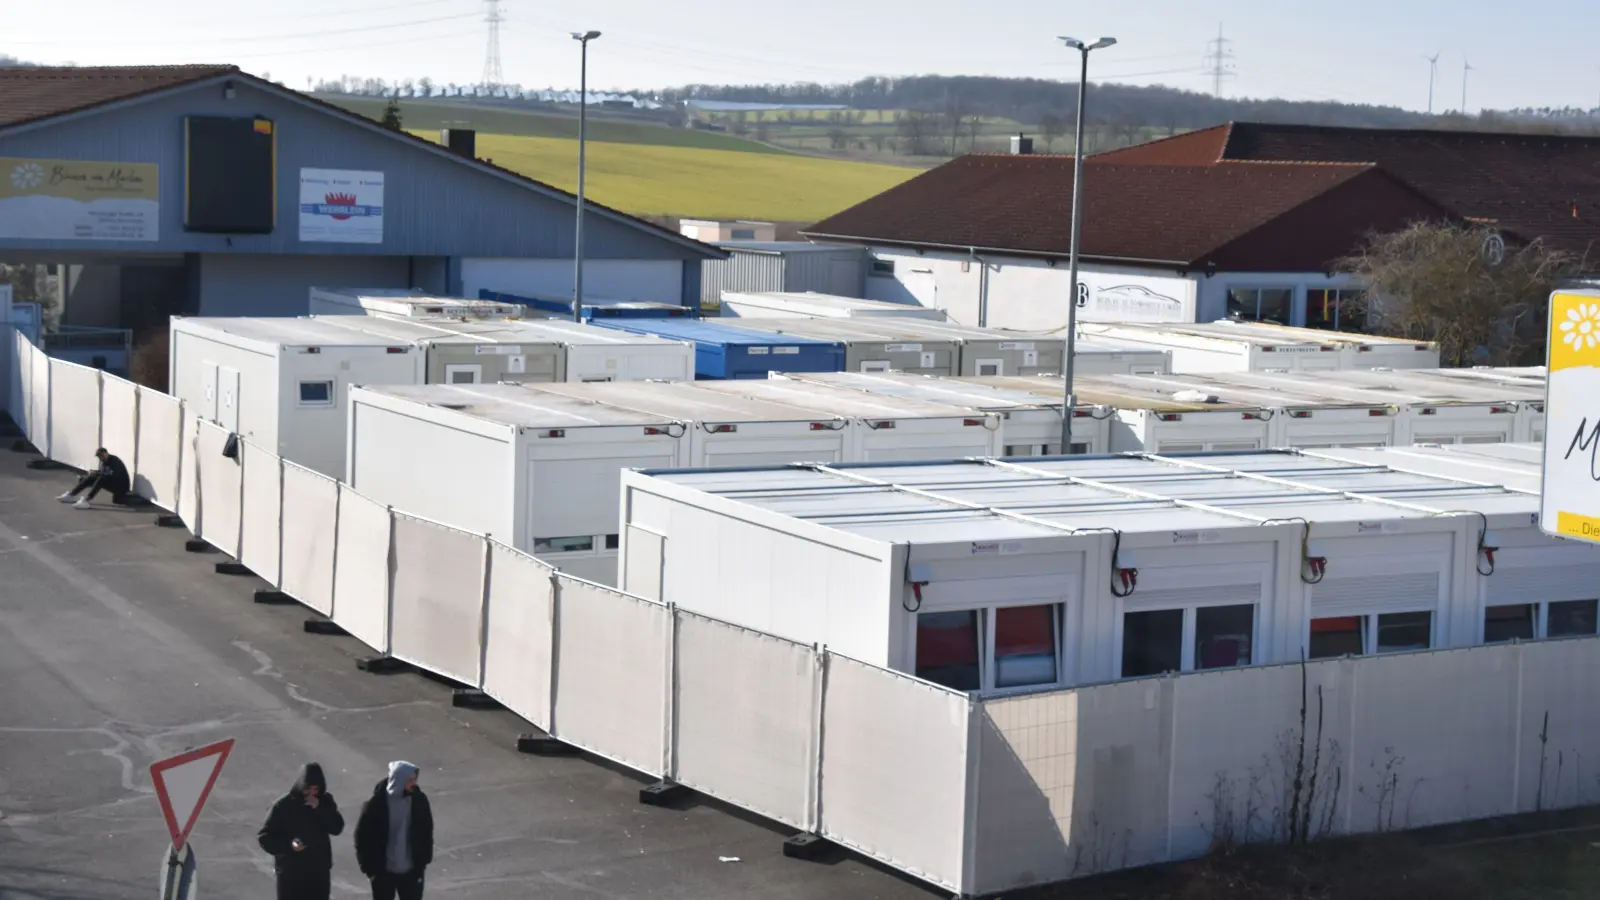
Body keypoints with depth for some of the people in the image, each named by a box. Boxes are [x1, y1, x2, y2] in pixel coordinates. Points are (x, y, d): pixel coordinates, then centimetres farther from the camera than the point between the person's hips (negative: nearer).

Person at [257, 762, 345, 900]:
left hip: (319, 870, 4)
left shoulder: (325, 801, 2)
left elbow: (337, 828, -8)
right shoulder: (285, 805, -11)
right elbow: (264, 836, -8)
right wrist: (289, 844, -23)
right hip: (290, 870, -4)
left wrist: (319, 808, -20)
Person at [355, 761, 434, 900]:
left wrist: (424, 859, 3)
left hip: (411, 870, 2)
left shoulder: (419, 800, -7)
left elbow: (426, 831, 5)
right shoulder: (377, 804, -17)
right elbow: (362, 835, -9)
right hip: (383, 871, -2)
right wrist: (368, 866, -8)